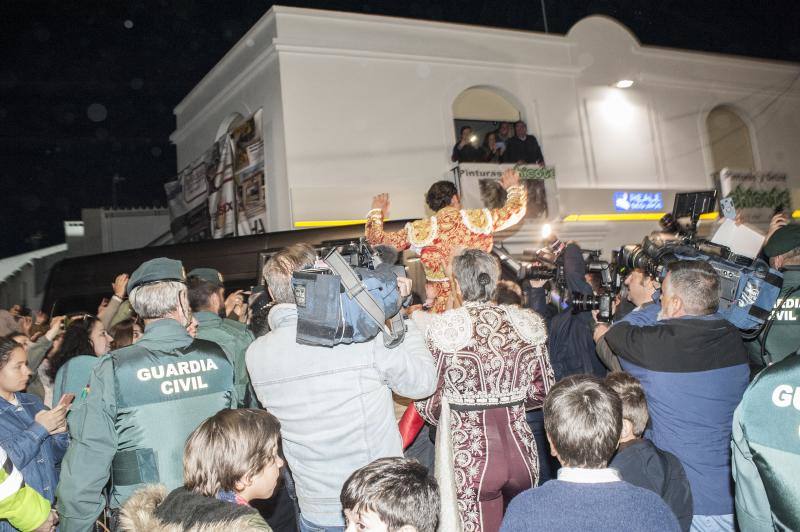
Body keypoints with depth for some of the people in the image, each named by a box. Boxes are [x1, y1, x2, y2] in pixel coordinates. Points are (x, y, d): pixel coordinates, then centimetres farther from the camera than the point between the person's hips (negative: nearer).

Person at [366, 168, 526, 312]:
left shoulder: (420, 229, -3)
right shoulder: (477, 219, -1)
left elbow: (376, 238, 6)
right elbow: (516, 210, 13)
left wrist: (376, 211, 26)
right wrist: (513, 187, 34)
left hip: (440, 307, 0)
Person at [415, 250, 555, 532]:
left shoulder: (444, 326, -12)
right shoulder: (526, 323, -1)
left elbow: (429, 401, -7)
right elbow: (543, 390, 8)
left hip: (470, 454, -3)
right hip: (520, 447, 4)